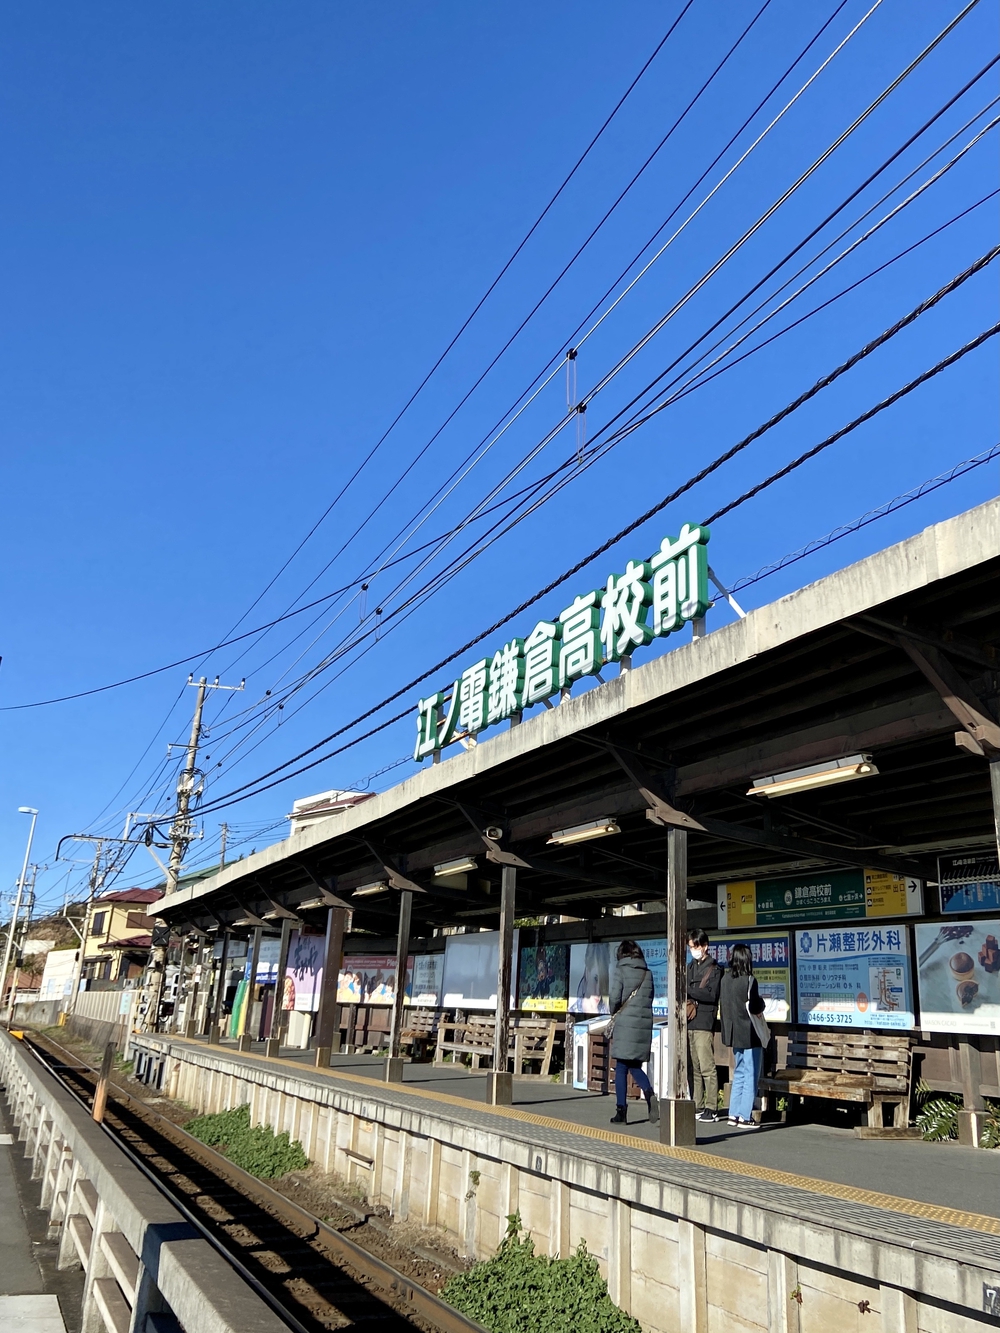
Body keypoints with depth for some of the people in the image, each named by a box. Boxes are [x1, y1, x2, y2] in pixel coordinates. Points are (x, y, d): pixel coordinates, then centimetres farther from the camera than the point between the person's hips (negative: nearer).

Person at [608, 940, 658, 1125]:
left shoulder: (621, 971, -4)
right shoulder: (648, 973, 10)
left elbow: (614, 999, -8)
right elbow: (650, 998, 11)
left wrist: (614, 1011, 11)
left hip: (625, 1023, -4)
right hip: (644, 1025, 4)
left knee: (621, 1068, 4)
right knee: (635, 1067, 14)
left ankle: (621, 1111, 5)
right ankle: (649, 1093, -12)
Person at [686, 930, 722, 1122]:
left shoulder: (714, 969, -2)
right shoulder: (691, 967, 19)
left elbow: (711, 995, -12)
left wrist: (688, 990, -18)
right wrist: (688, 1000, 1)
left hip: (704, 1023, -7)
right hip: (689, 1022, 7)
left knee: (707, 1066, -8)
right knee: (694, 1067, 9)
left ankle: (712, 1108, -4)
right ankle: (697, 1106, 15)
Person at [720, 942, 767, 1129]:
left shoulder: (725, 978, 3)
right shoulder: (749, 980, -17)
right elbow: (754, 1008, -16)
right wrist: (761, 1001, 3)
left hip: (734, 1034, 7)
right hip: (749, 1035, -7)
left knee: (739, 1074, 16)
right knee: (751, 1076, 1)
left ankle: (734, 1114, 16)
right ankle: (744, 1117, 2)